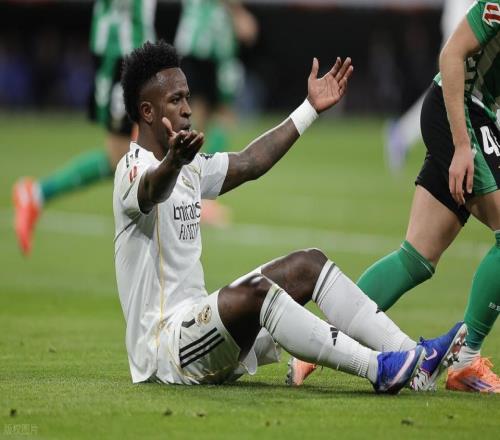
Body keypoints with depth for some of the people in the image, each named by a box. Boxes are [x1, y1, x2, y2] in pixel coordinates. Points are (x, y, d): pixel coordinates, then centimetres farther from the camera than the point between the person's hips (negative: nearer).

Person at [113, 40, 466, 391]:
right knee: (252, 292, -33)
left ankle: (413, 356, -7)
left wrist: (311, 109, 27)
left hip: (197, 321, 10)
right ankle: (377, 369, -35)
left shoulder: (188, 168, 16)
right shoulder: (134, 169, -13)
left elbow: (250, 163, 25)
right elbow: (153, 189, -37)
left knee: (308, 264, 4)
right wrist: (173, 161, -61)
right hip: (161, 346, -10)